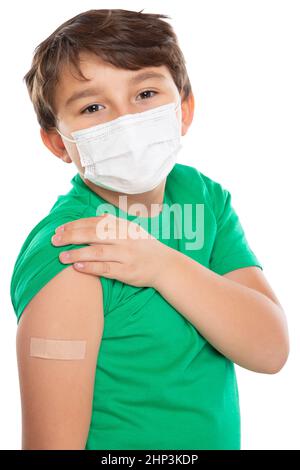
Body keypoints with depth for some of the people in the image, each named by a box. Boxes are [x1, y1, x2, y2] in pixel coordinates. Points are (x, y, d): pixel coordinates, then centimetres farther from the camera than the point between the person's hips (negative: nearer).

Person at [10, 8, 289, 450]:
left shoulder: (204, 195, -9)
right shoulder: (67, 265, -26)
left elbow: (270, 349, -17)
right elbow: (53, 440, -24)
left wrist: (164, 266, -27)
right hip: (120, 448, -5)